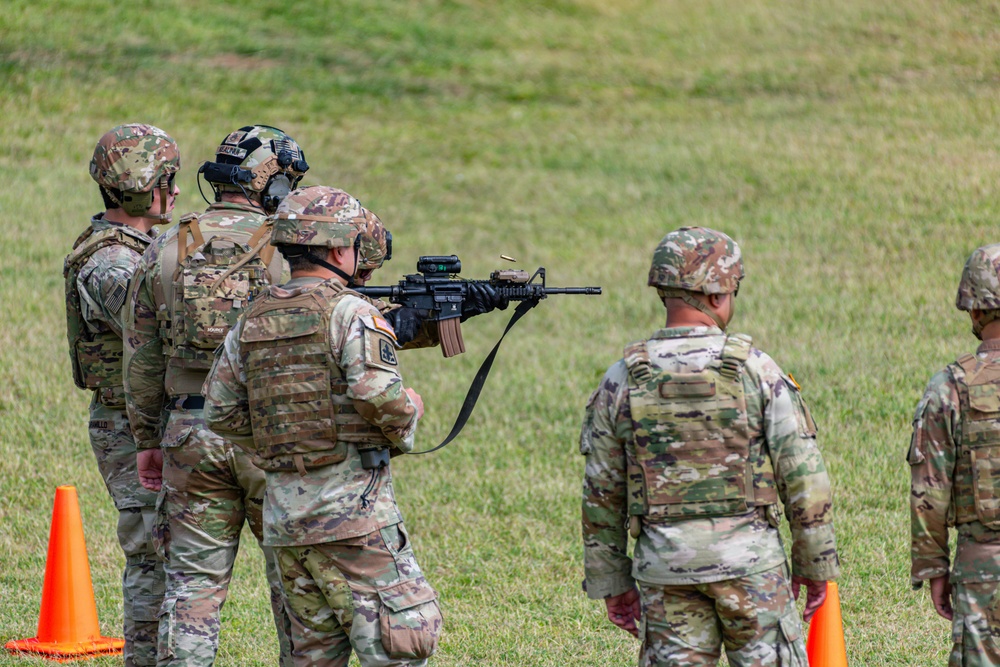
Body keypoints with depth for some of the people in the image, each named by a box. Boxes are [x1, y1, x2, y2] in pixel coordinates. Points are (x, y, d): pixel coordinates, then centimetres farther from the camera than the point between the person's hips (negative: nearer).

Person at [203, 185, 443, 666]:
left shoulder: (252, 321, 11)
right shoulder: (349, 312, -10)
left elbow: (222, 410, 13)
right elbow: (379, 397, -21)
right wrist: (409, 413, 0)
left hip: (284, 514, 7)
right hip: (352, 515, -7)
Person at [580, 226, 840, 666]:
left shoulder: (622, 382, 0)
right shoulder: (756, 371, -6)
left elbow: (601, 495, 4)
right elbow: (804, 480, -5)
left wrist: (612, 582, 13)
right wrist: (815, 565, 6)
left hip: (666, 564, 2)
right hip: (749, 561, -2)